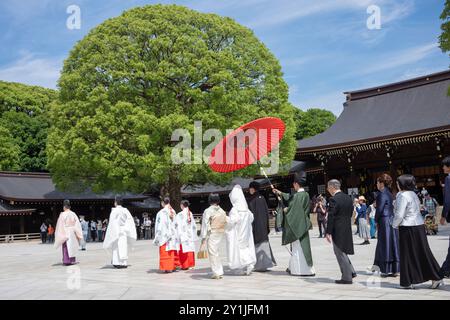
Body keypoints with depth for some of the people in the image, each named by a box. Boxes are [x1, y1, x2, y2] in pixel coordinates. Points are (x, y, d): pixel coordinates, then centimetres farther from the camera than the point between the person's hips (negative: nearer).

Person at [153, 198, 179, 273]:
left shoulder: (161, 212, -10)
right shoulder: (173, 212, 4)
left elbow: (159, 225, -10)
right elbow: (175, 224, 6)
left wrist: (157, 237, -4)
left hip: (164, 235, -5)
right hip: (173, 235, 5)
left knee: (165, 252, 0)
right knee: (172, 251, 12)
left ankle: (167, 267, -1)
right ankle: (172, 266, 17)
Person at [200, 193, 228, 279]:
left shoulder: (208, 211, -10)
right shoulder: (222, 211, 8)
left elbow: (205, 224, -13)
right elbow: (225, 223, 7)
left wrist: (203, 237, -13)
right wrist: (222, 232, 16)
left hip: (212, 234, -6)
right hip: (221, 233, 6)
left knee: (213, 253, 2)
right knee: (217, 252, 17)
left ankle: (217, 273, 1)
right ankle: (220, 272, 18)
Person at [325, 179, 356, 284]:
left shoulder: (333, 199, -17)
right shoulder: (348, 198, 8)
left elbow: (331, 217, -18)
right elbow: (351, 213, 13)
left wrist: (328, 232, -15)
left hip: (337, 231, -8)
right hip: (347, 229, 8)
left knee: (340, 254, 1)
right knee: (343, 253, 22)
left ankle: (347, 278, 6)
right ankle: (351, 272, 21)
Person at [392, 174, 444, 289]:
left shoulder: (402, 196, -15)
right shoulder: (413, 194, 12)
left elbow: (399, 215, -18)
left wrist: (395, 225, 0)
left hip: (408, 228, -8)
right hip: (419, 225, 8)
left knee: (408, 255, 2)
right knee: (423, 252, 12)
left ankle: (408, 282, 9)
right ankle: (436, 277, 13)